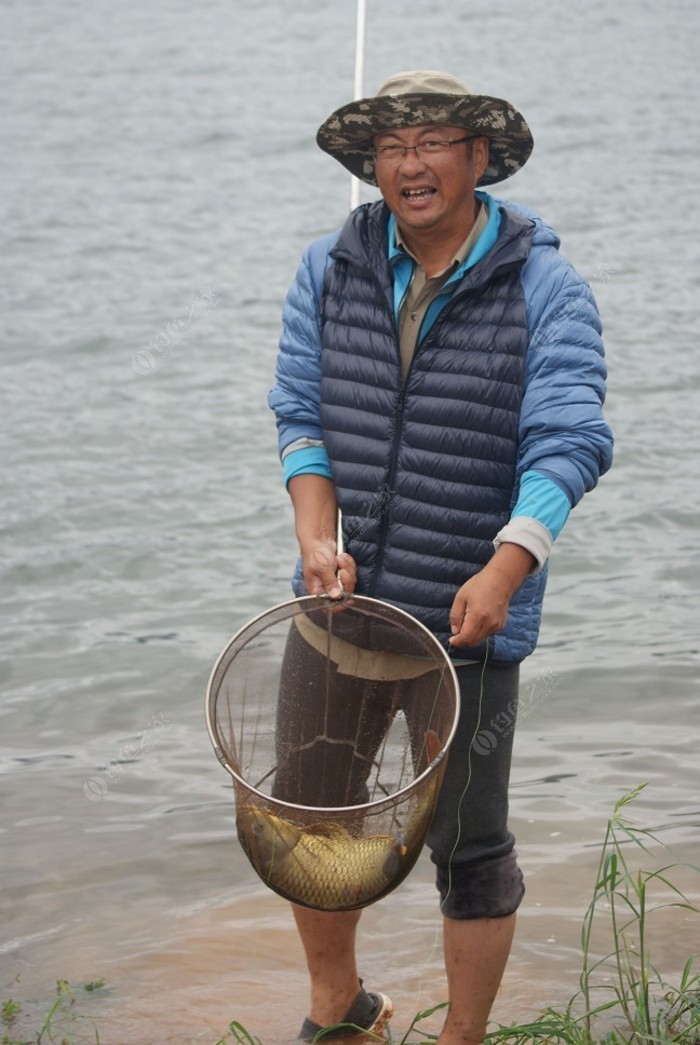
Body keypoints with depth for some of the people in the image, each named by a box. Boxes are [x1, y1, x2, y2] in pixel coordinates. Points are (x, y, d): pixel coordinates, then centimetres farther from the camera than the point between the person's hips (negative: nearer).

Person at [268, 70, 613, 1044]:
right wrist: (319, 537, -13)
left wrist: (505, 570, -30)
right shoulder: (330, 270, 4)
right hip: (339, 600, 4)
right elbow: (302, 413, 4)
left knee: (469, 847, 4)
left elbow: (567, 441, -16)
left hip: (469, 614, -4)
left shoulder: (545, 286, -7)